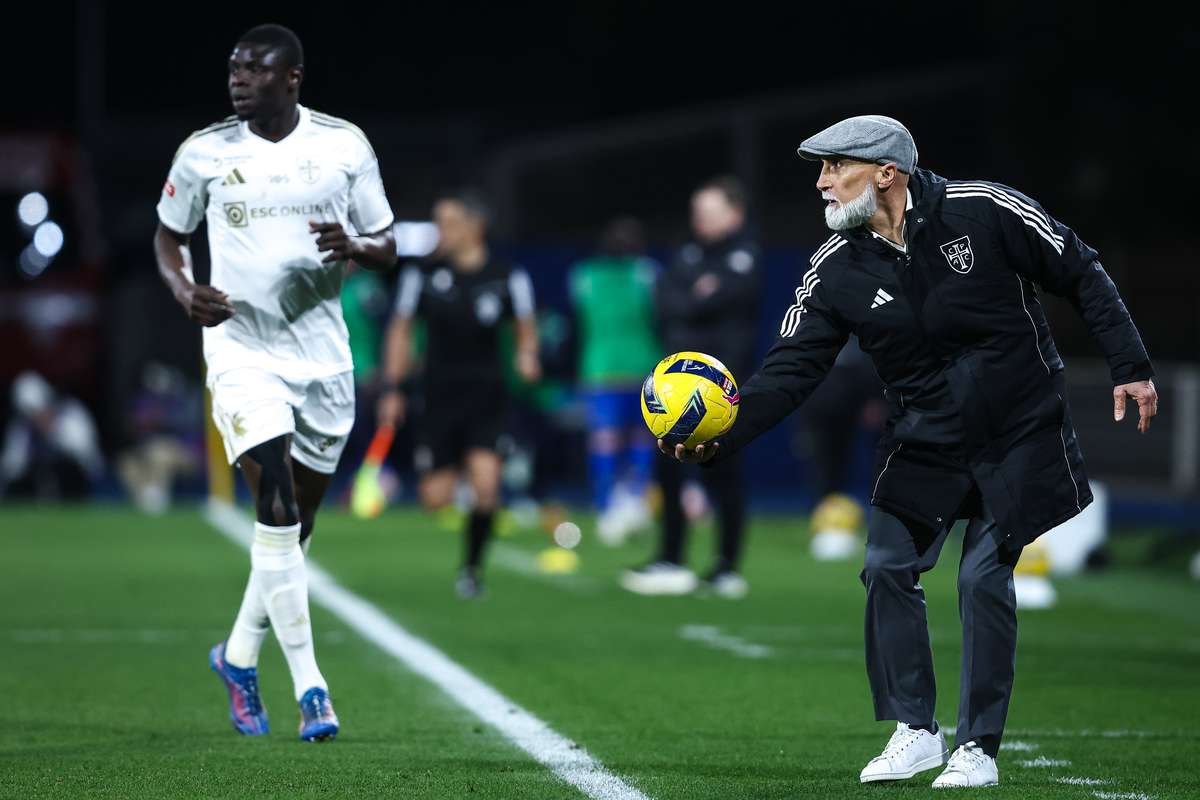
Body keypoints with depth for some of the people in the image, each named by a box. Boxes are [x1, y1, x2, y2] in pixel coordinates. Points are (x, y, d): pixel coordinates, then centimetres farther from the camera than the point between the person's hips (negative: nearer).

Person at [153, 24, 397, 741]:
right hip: (243, 352, -3)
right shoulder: (204, 152, -2)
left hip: (324, 357, 3)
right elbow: (170, 236, 11)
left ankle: (240, 653, 32)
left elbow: (387, 248, 6)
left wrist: (354, 246, -17)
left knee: (299, 520, 12)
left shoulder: (345, 145, -1)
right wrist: (186, 290, -9)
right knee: (277, 506, -17)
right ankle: (309, 684, -16)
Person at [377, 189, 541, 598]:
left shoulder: (508, 277, -3)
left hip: (487, 396, -2)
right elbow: (400, 331, 9)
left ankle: (472, 567, 1)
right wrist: (393, 389, 5)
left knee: (485, 482, -20)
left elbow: (526, 327, 9)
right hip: (440, 395, 2)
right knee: (435, 499, -1)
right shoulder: (423, 274, 0)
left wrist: (526, 355, -13)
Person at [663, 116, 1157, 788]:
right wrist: (723, 436, -25)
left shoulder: (985, 212, -17)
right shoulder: (837, 270, -7)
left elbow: (1081, 273, -7)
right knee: (888, 568, -4)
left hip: (1020, 433, -4)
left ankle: (979, 748, 5)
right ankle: (917, 732, 11)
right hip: (925, 442, 4)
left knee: (984, 577, -7)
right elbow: (793, 368, -10)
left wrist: (1131, 367, -8)